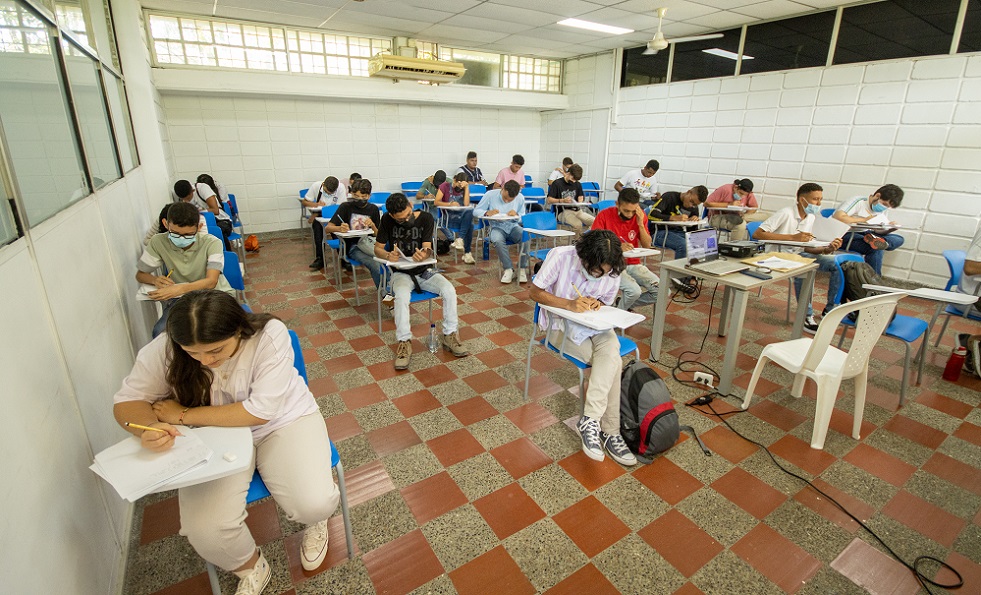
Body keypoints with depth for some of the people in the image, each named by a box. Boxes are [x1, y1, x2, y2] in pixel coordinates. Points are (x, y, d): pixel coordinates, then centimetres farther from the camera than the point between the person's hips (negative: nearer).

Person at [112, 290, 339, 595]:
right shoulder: (163, 349, -16)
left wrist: (182, 415, -22)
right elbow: (127, 402, -5)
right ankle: (250, 567, 19)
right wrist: (150, 427, -29)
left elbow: (260, 411, -27)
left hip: (284, 420, -2)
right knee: (205, 532, -17)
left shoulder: (270, 335, -27)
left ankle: (314, 520, 20)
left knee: (314, 504, -22)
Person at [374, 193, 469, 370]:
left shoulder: (426, 218, -6)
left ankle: (450, 335, -9)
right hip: (401, 273, -1)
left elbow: (427, 248, -12)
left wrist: (424, 254, -38)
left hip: (425, 271, 1)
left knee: (449, 290, -25)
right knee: (402, 296, -35)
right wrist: (388, 255, -24)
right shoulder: (387, 220, -5)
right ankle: (404, 342, -23)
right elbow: (378, 248, 1)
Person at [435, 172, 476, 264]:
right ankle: (467, 253, -30)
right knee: (470, 224, -32)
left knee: (470, 211, -33)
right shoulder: (445, 186, 5)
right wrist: (450, 204, -16)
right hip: (449, 218, -4)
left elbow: (466, 204, -5)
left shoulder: (464, 189, 12)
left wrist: (467, 187, -6)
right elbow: (436, 202, -3)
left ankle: (460, 239, -31)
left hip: (462, 217, 4)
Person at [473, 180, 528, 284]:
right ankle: (508, 269, -24)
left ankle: (522, 268, -16)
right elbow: (476, 211, -3)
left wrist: (517, 215, -19)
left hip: (513, 226, 2)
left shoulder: (520, 198, 0)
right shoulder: (490, 195, -6)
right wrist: (487, 213, -25)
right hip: (497, 227, -2)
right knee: (497, 240, -38)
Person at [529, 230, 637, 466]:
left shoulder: (612, 272, -9)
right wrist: (569, 304, -29)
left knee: (611, 351, -30)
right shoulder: (561, 256, -21)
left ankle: (590, 420, -28)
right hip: (561, 324, -4)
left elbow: (606, 303, 9)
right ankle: (609, 432, -17)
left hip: (593, 323, 4)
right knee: (613, 363, -23)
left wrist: (597, 305, -17)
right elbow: (535, 291, -15)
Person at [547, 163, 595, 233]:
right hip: (563, 212, -6)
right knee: (578, 225, -35)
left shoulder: (577, 184, 17)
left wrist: (580, 201, 1)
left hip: (577, 210, 6)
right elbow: (548, 200, -7)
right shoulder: (557, 183, 0)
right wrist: (562, 200, -21)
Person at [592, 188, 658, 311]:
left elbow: (647, 246, 2)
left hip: (633, 264, 5)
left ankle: (625, 304, 12)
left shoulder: (640, 216, 2)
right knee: (634, 290, -29)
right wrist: (618, 248, -25)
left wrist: (640, 224, -12)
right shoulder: (604, 215, -10)